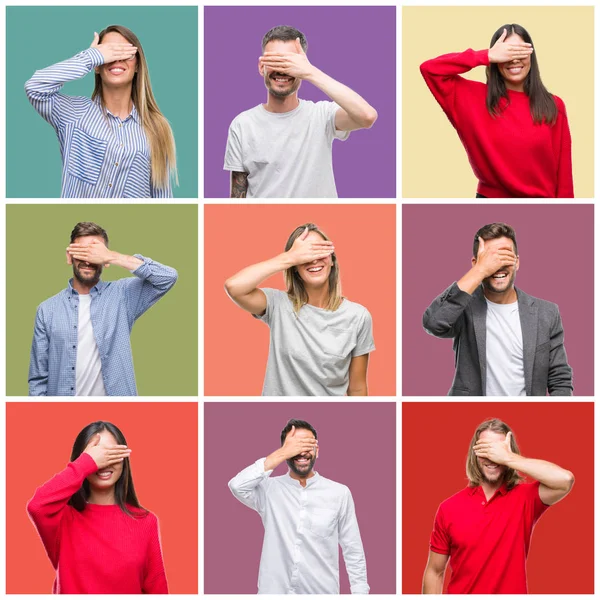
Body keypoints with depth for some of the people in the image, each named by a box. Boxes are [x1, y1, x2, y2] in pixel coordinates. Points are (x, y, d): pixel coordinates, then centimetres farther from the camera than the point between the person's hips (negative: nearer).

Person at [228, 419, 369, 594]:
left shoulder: (339, 493, -1)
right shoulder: (269, 489, -2)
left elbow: (353, 551, 3)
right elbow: (237, 486, -23)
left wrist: (360, 592, -3)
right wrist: (281, 454, -19)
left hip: (322, 592, 0)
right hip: (275, 591, 0)